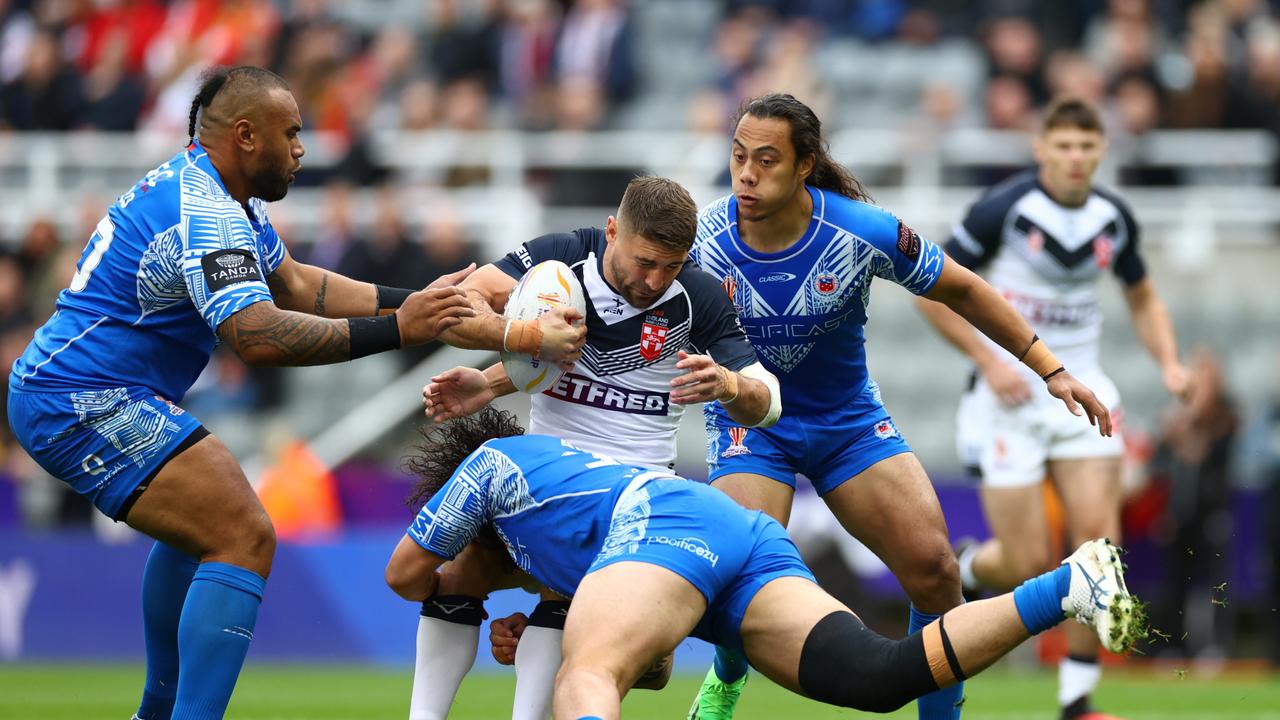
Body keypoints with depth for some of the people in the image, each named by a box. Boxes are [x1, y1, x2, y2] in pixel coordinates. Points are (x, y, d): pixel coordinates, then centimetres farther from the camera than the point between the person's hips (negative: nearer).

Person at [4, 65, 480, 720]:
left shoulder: (222, 199, 13)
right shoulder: (207, 217, -20)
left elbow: (297, 285, 15)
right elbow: (258, 336, -31)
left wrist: (412, 302, 6)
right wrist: (393, 330, -29)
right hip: (86, 403, -11)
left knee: (201, 526, 30)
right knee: (244, 539, -19)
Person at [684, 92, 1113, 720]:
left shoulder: (866, 232, -21)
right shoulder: (702, 239, -21)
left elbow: (960, 290, -5)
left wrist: (1050, 369, -3)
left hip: (849, 418, 1)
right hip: (748, 423, -1)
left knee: (932, 564, -12)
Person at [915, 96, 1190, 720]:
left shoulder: (1113, 217, 3)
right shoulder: (1004, 208, -12)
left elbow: (1142, 298, 20)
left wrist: (1168, 363, 3)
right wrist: (988, 361, -15)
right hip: (1011, 395, -4)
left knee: (1098, 538, -12)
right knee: (1029, 565, -8)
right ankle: (966, 569, 30)